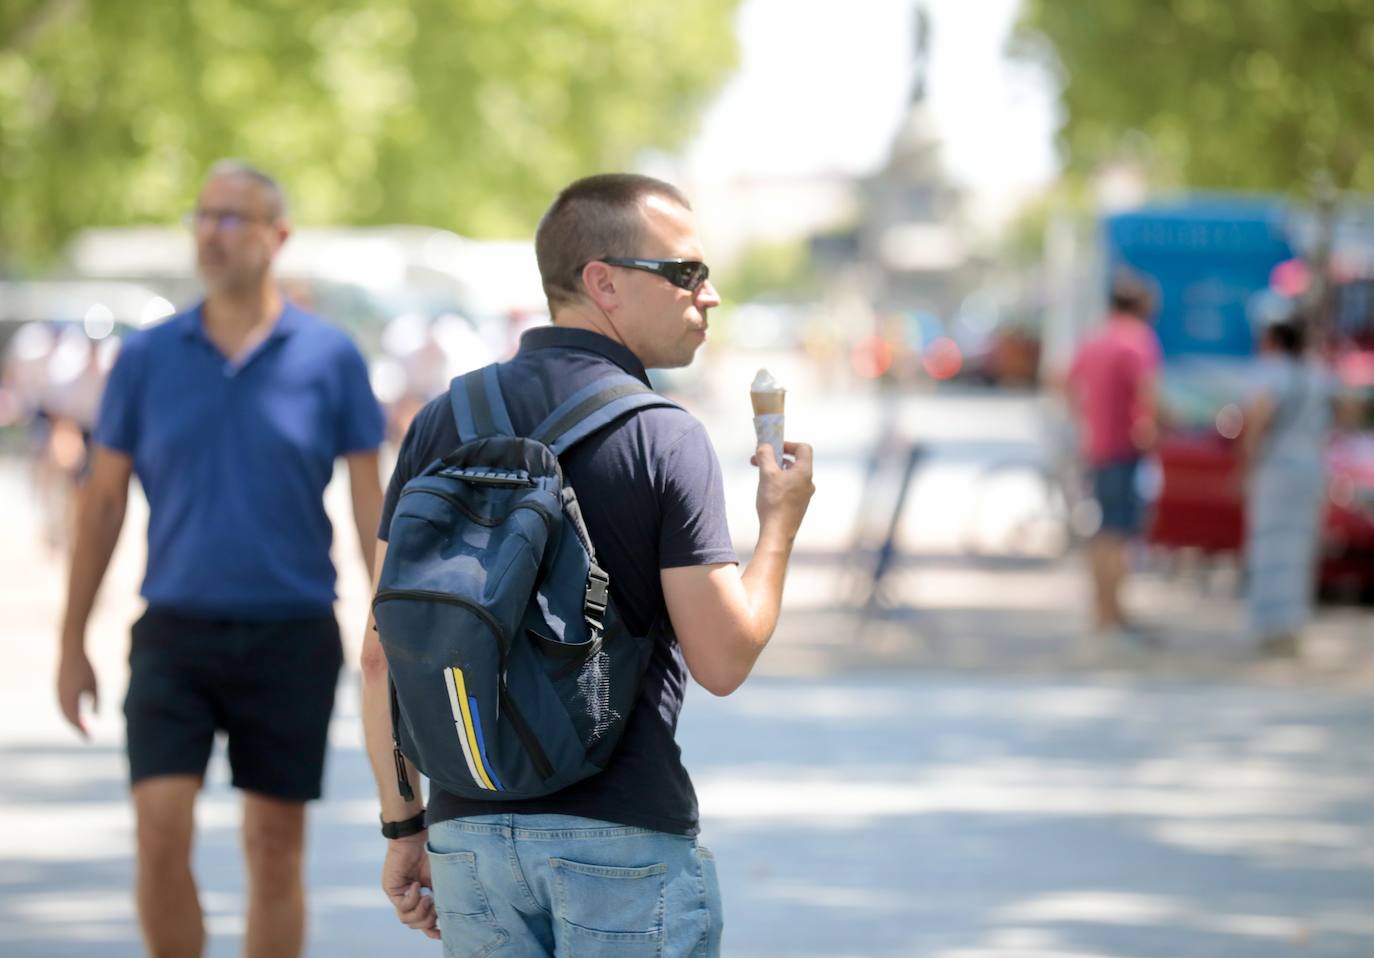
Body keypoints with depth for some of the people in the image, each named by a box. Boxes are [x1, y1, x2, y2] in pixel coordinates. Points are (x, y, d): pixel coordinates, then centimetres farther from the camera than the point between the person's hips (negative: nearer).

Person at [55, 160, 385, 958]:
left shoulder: (330, 357, 0)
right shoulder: (147, 358, 3)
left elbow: (370, 501, 3)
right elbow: (104, 500, 9)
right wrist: (73, 642, 7)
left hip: (291, 636, -1)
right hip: (176, 630, 1)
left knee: (276, 846, 5)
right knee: (161, 832, -10)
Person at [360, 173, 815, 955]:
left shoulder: (445, 420, 6)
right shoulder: (664, 440, -8)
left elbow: (384, 651, 5)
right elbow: (723, 659, -11)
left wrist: (403, 827, 12)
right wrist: (780, 524, 4)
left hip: (470, 831, 5)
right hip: (625, 837, -5)